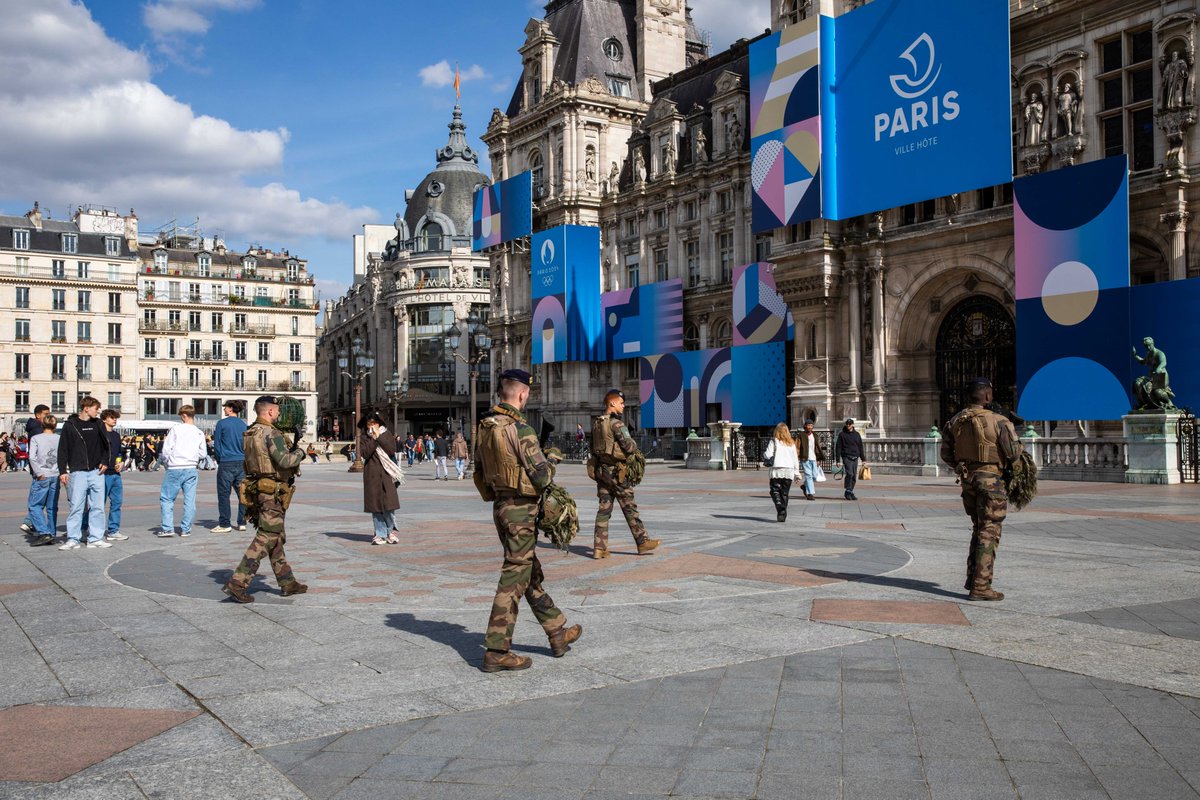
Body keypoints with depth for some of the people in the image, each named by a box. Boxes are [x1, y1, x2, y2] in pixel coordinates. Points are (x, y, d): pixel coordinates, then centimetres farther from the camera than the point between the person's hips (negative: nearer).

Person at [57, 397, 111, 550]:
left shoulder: (98, 424, 9)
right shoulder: (70, 425, -1)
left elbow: (105, 445, 18)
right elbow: (63, 449, -1)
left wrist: (104, 462, 5)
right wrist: (63, 471, -5)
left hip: (96, 472, 3)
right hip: (77, 472, -3)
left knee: (97, 506, 3)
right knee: (76, 506, -3)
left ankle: (95, 538, 9)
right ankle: (73, 539, 4)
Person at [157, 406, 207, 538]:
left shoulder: (176, 429, -5)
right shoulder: (199, 433, 5)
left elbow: (166, 450, -7)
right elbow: (203, 453, 7)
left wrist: (165, 462, 11)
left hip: (175, 469, -3)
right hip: (192, 469, 3)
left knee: (166, 498, 6)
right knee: (190, 500, 7)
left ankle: (168, 528, 1)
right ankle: (186, 529, 9)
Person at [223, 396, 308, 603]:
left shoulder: (249, 434, 12)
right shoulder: (271, 433, -16)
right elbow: (284, 461, -23)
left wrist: (291, 446, 13)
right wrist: (299, 453, -4)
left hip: (256, 489, 10)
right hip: (272, 493, -10)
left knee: (277, 538, 16)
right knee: (265, 539, -6)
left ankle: (288, 583, 24)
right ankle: (237, 583, -10)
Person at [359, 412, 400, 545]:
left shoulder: (387, 434, 7)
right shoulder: (364, 437, 6)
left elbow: (392, 450, -8)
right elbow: (365, 453, -9)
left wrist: (379, 436, -9)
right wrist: (373, 438, -12)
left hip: (386, 473, 0)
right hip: (371, 474, 1)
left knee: (388, 504, -6)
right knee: (375, 505, 0)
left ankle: (391, 532, 8)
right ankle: (380, 534, 7)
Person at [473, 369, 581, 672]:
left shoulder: (484, 427, 6)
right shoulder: (520, 429, -20)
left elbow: (480, 471, 14)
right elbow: (542, 476, -19)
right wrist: (550, 467, 2)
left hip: (500, 507, 9)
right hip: (521, 510, -9)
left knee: (532, 574, 17)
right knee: (514, 578, -2)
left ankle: (557, 633, 29)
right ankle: (496, 652, 2)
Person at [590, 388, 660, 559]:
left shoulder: (596, 423, 10)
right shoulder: (616, 423, -15)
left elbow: (593, 448, 16)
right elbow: (630, 447, -18)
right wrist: (635, 446, 3)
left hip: (601, 470, 7)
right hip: (616, 472, -7)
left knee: (604, 509, 8)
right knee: (630, 508, 1)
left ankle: (599, 547, 6)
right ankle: (643, 542, 9)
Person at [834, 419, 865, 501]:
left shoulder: (857, 434, 12)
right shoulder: (842, 434, 2)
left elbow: (861, 447, 16)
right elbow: (838, 448, 1)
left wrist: (863, 460, 11)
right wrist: (837, 460, -6)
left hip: (855, 458, 4)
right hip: (846, 457, -4)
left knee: (854, 476, 4)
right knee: (849, 474, -19)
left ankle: (850, 492, 13)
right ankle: (848, 491, -8)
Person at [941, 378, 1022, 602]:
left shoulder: (954, 421, 2)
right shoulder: (998, 421, -15)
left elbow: (946, 454, 7)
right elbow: (1013, 453, -11)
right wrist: (1017, 443, 11)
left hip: (967, 479, 6)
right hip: (990, 479, -6)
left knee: (979, 529, 21)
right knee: (989, 533, 0)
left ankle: (972, 579, 22)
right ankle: (980, 587, 0)